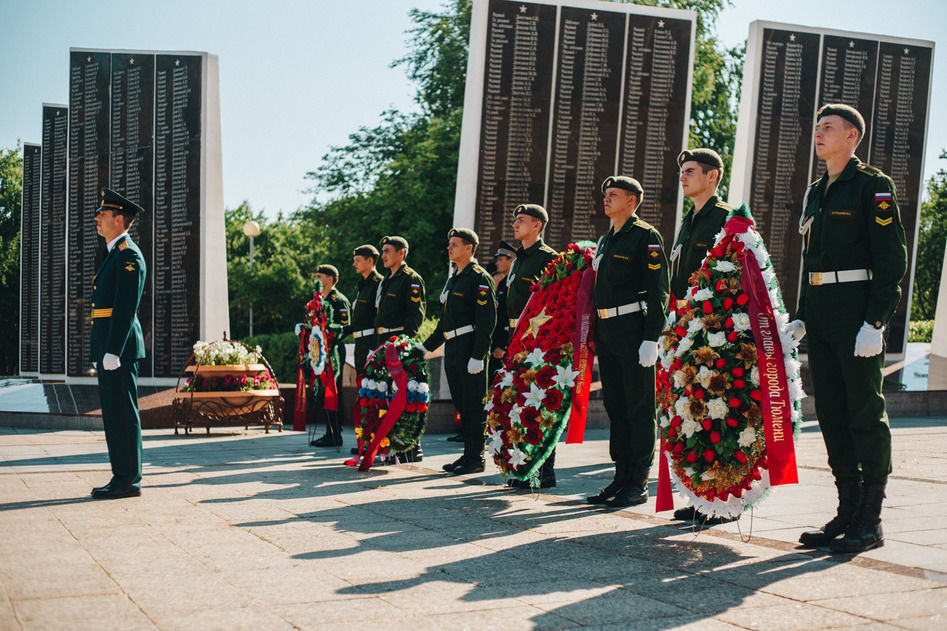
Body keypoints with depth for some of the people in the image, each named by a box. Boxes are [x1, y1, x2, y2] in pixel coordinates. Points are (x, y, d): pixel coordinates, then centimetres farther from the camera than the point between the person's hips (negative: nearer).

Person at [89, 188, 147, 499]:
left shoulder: (129, 256, -11)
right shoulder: (114, 255, 21)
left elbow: (125, 307, -18)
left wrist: (112, 352, -22)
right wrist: (100, 353, 20)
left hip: (120, 348, -11)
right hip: (108, 348, 11)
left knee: (123, 414, -7)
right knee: (113, 414, 12)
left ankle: (128, 481, -2)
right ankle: (122, 477, 18)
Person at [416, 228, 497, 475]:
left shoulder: (479, 278, -8)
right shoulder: (454, 279, 21)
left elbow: (487, 321, -16)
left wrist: (478, 356, -22)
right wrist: (425, 347, 22)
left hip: (470, 348, -9)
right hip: (453, 350, 9)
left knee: (474, 406, -5)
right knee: (462, 405, 11)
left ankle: (476, 458, 1)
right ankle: (468, 454, 18)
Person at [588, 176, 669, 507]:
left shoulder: (646, 236, -5)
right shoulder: (605, 240, 20)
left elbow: (658, 291, -11)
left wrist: (651, 339, -18)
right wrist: (595, 335, 16)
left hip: (633, 329, -8)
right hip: (605, 332, 8)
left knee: (639, 409, -2)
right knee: (615, 408, 11)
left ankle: (638, 485, 4)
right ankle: (621, 477, 19)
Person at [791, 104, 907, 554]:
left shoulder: (873, 186, -4)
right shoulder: (815, 192, 18)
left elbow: (892, 260, -10)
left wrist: (875, 322, -17)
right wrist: (801, 316, 15)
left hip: (857, 312, -8)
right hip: (821, 316, 8)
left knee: (865, 412, -3)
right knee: (831, 412, 9)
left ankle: (871, 521, 5)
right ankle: (848, 511, 19)